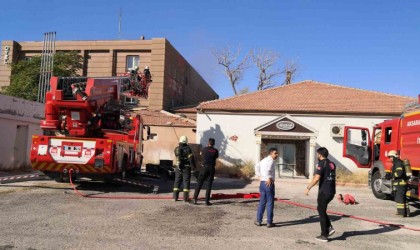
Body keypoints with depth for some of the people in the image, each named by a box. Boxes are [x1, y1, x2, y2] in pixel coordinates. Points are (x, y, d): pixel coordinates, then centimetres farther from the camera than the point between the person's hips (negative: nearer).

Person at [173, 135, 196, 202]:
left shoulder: (176, 149, 2)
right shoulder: (188, 149, -11)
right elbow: (191, 159, -14)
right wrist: (193, 166, -6)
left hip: (178, 168, 4)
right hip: (186, 168, -4)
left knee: (177, 181, 12)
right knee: (186, 182, 2)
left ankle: (175, 197, 10)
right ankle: (185, 197, 1)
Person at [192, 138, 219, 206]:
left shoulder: (205, 149, 0)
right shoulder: (216, 151, -1)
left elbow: (201, 153, 22)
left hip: (204, 168, 0)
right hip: (212, 169, 0)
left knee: (199, 184, 8)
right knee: (209, 185, 3)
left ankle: (195, 198, 4)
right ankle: (207, 201, 1)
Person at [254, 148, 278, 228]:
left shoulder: (264, 160, 15)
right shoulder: (271, 161, -13)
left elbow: (257, 166, 21)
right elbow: (267, 169, -29)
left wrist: (259, 176, 17)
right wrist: (269, 178, -21)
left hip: (262, 182, 8)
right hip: (269, 184, -8)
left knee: (262, 202, 15)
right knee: (270, 203, 1)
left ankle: (258, 220, 18)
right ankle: (269, 222, 7)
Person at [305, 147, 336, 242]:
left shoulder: (321, 164, -12)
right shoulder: (332, 164, 11)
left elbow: (317, 178, -21)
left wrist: (308, 188, -14)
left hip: (324, 192, -7)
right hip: (331, 192, 7)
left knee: (322, 213, 4)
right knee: (321, 209, 23)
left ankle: (324, 235, 9)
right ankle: (329, 228, 13)